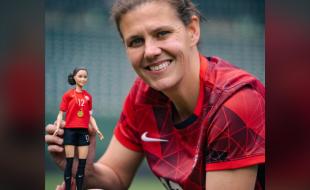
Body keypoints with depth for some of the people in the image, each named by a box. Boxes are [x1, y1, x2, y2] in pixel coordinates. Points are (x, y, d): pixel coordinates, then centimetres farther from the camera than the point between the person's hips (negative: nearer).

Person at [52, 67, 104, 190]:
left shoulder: (88, 96, 9)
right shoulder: (68, 95, 0)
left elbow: (90, 116, 15)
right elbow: (61, 113, -1)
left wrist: (97, 130, 6)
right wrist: (57, 127, -14)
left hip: (83, 131, 3)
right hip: (70, 130, -3)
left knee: (82, 162, 1)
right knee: (69, 161, -3)